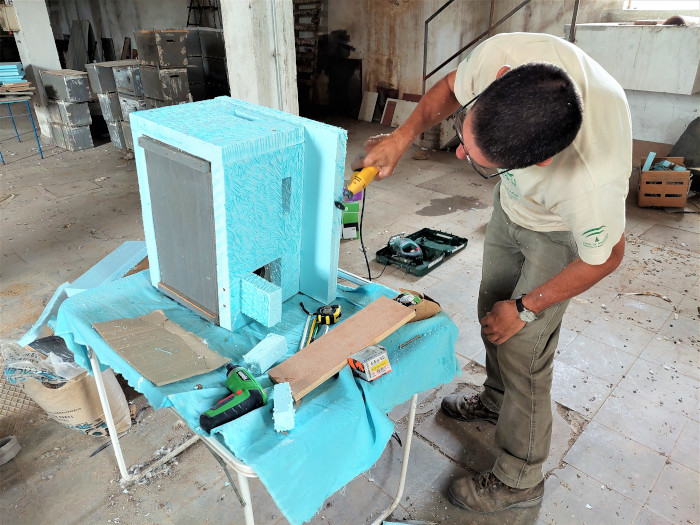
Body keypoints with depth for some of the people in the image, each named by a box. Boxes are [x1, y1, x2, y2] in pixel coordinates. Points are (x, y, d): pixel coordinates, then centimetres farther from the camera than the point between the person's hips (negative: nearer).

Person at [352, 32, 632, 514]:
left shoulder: (593, 185, -46)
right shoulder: (502, 55, -36)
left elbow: (604, 258, -25)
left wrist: (526, 309, -16)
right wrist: (403, 137, -22)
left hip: (561, 229, -6)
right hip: (512, 205, 6)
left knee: (521, 351, -6)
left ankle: (519, 481, 17)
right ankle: (496, 399, 46)